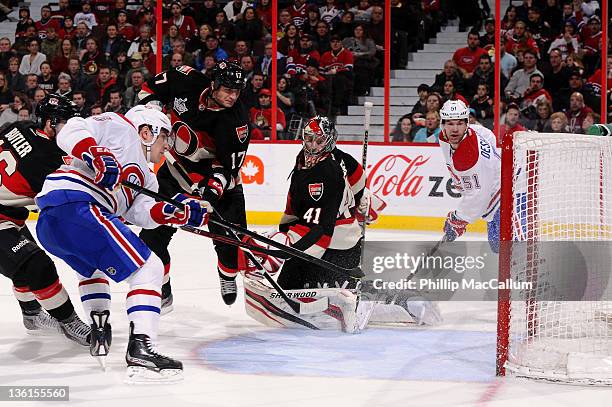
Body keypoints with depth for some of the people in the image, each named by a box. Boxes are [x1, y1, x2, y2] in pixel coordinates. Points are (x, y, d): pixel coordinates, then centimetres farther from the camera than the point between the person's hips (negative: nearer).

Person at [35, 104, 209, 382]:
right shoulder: (120, 128, 12)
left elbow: (139, 212, 13)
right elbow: (71, 131, -2)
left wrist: (174, 212, -3)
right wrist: (96, 154, -19)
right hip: (74, 204, -10)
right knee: (148, 269, -10)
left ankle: (99, 332, 40)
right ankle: (141, 351, -22)